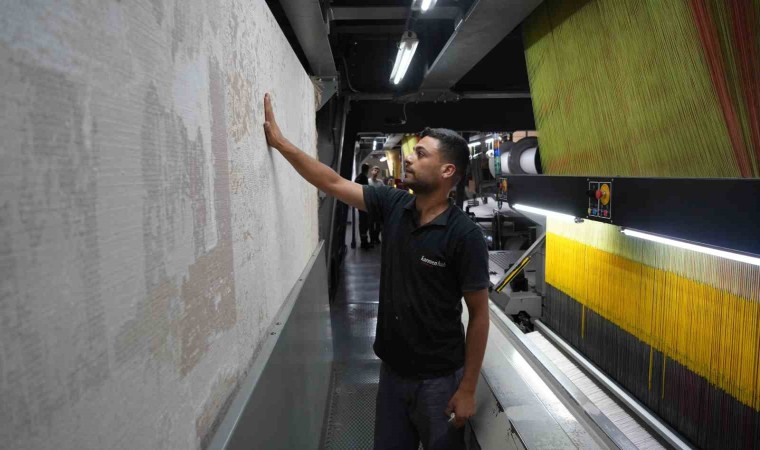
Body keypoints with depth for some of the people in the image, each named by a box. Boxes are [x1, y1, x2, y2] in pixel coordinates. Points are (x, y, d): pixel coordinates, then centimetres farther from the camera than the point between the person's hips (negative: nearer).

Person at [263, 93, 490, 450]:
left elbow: (479, 315, -14)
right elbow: (333, 184, 2)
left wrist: (467, 389, -12)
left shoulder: (464, 235, -19)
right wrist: (279, 141, 1)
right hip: (392, 369, 5)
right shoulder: (393, 206, -4)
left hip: (438, 379, -5)